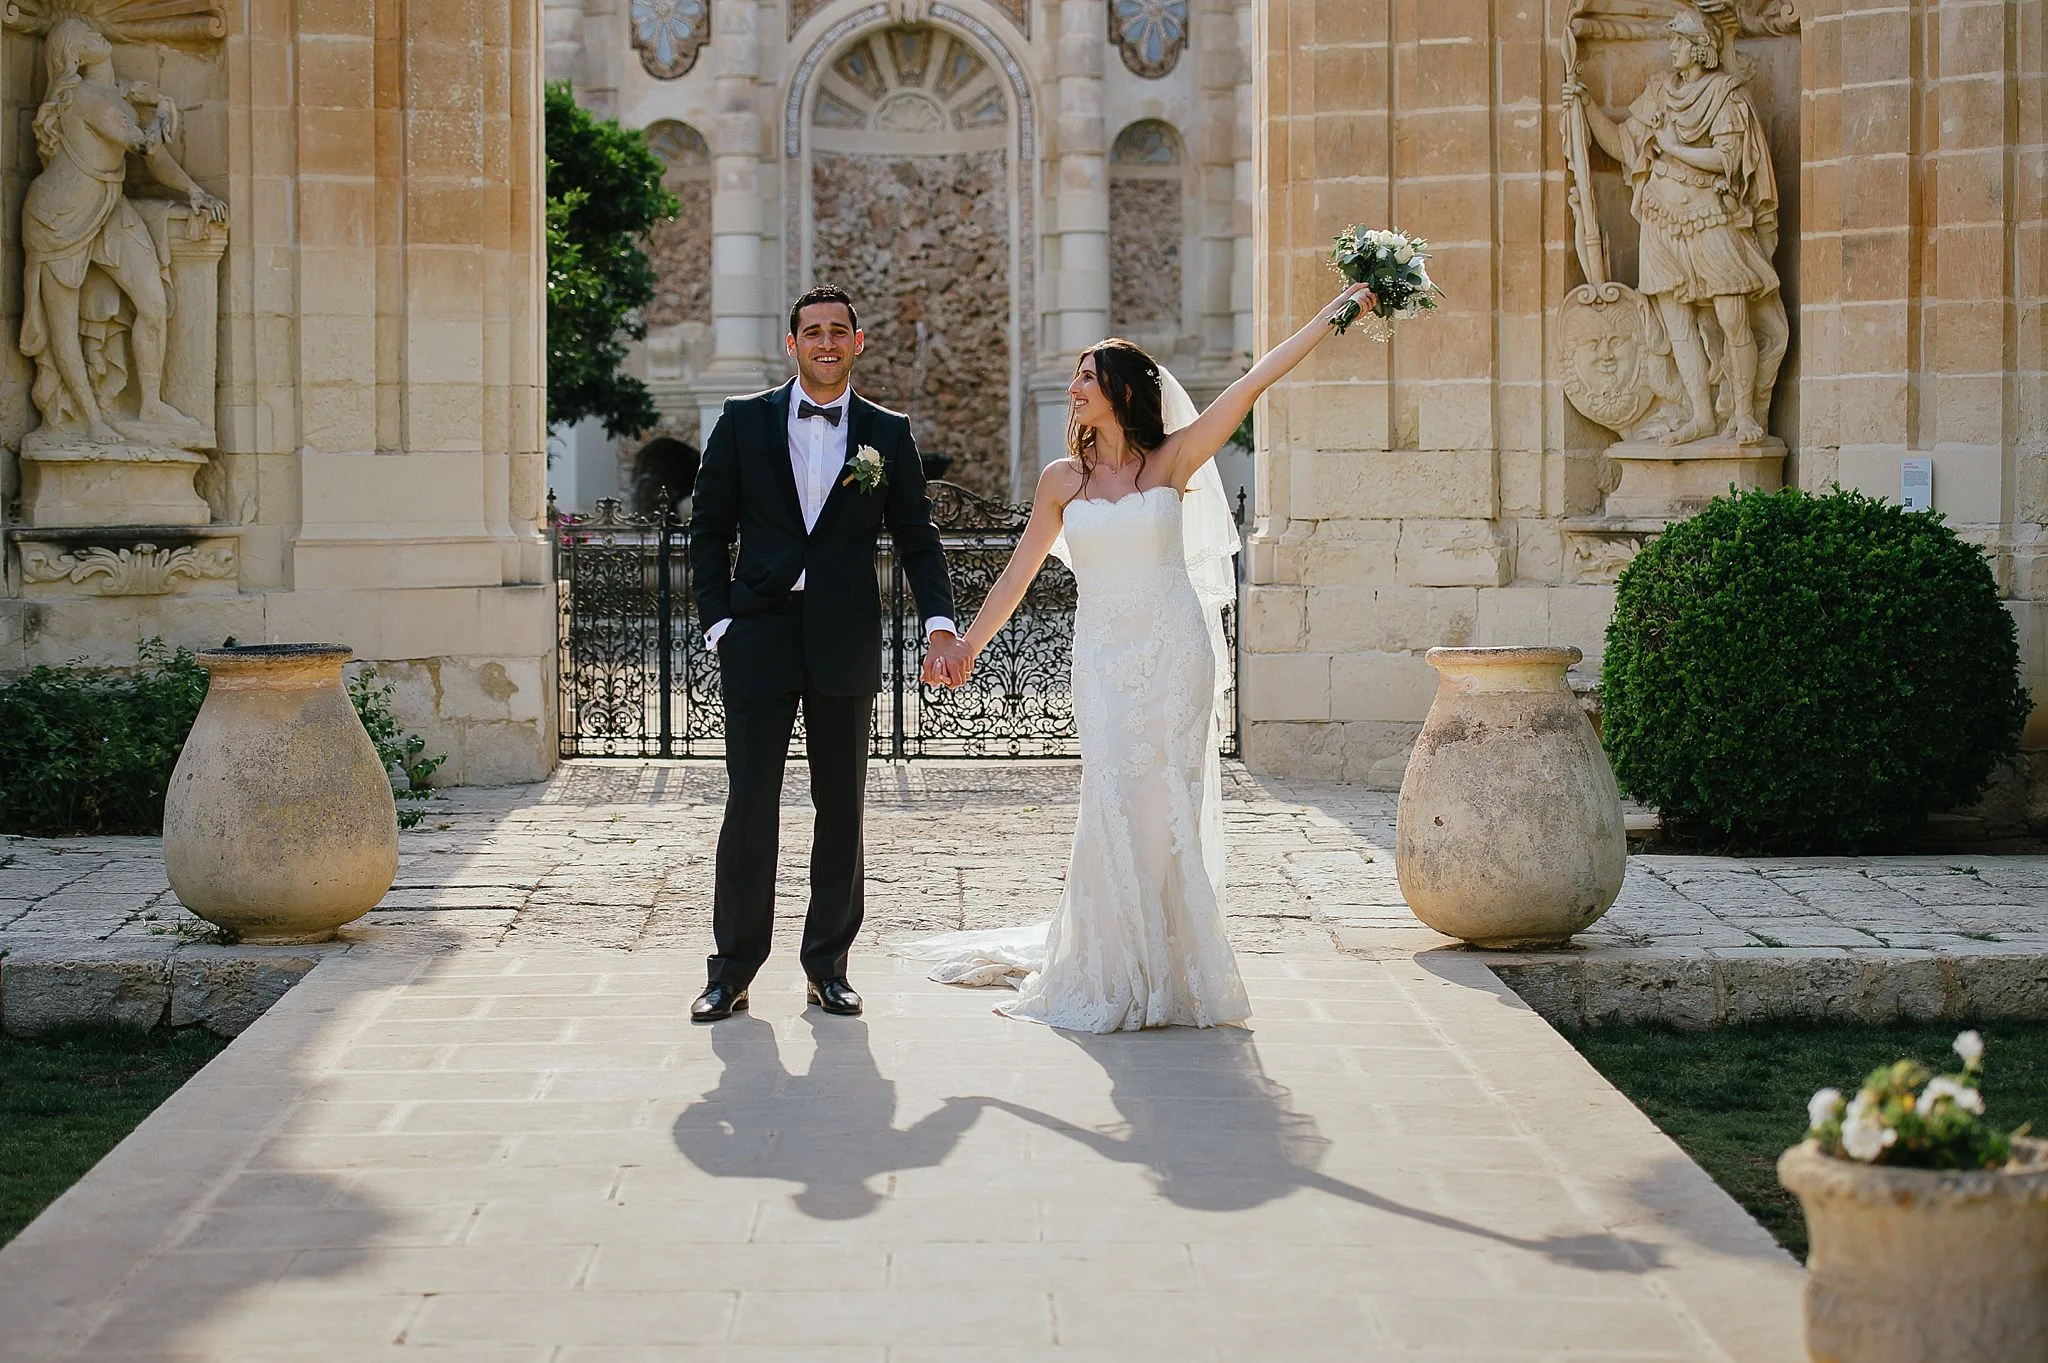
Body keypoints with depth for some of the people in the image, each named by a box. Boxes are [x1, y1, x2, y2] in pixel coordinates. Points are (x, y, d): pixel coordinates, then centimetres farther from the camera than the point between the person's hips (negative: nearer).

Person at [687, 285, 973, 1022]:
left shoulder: (888, 433, 7)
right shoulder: (744, 422, 5)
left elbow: (916, 538, 8)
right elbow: (709, 530, 6)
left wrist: (941, 626, -5)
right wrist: (718, 622, -3)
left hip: (845, 643, 1)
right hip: (759, 635, -1)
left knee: (842, 807, 6)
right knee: (750, 804, -3)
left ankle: (828, 962, 16)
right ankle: (733, 968, 6)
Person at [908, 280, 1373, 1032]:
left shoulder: (1173, 460, 0)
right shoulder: (1063, 479, 7)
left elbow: (1255, 382, -3)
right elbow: (1018, 573, 13)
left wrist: (1335, 312, -5)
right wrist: (966, 647, 13)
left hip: (1174, 653, -1)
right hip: (1104, 659, 1)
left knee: (1170, 805, 0)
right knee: (1115, 806, -4)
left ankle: (1174, 969, 10)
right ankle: (1118, 975, 6)